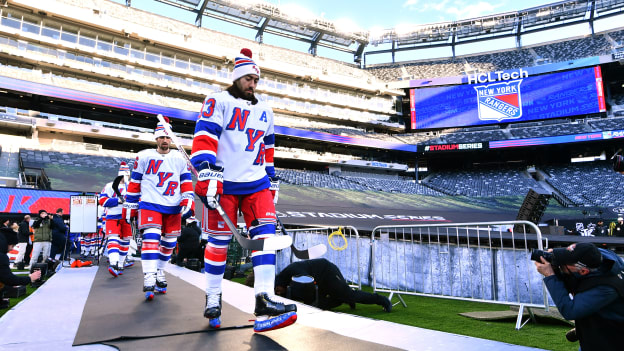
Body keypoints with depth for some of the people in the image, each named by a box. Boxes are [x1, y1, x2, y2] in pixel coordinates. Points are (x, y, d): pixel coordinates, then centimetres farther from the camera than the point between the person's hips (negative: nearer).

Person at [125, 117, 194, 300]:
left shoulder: (180, 158, 10)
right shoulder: (143, 157, 6)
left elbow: (186, 182, 9)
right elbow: (134, 183, 8)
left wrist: (188, 201, -3)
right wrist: (130, 206, 7)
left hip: (173, 207, 3)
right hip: (150, 204, -3)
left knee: (169, 242, 8)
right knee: (150, 238, -20)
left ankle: (159, 273, 26)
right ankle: (149, 279, -21)